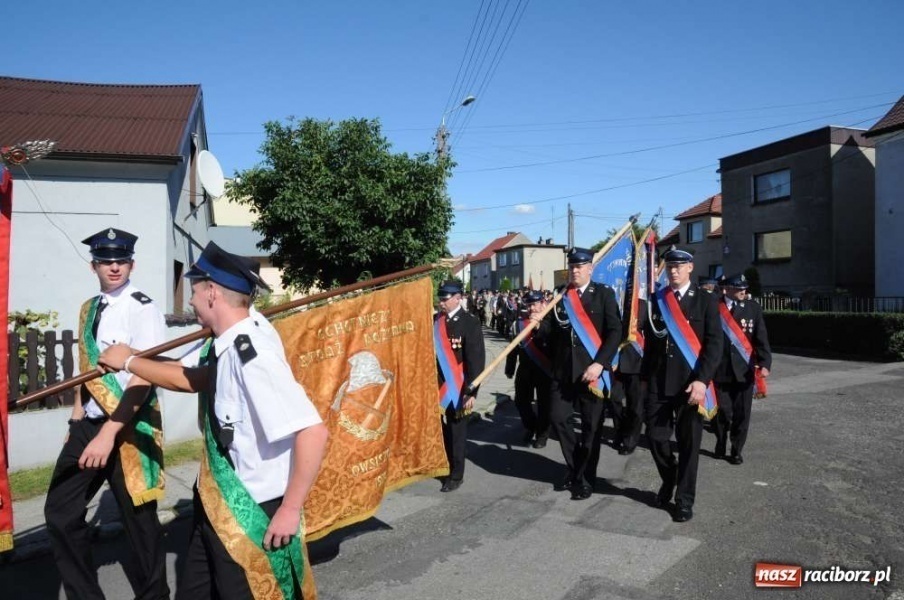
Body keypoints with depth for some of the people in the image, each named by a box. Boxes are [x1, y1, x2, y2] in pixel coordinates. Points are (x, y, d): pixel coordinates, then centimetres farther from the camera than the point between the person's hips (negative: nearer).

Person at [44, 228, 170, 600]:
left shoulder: (143, 310, -14)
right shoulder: (89, 310, 10)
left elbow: (142, 380, -20)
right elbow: (86, 368, 18)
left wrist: (108, 433, -24)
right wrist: (77, 419, 17)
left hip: (129, 427, -7)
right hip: (88, 423, 7)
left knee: (138, 519, 6)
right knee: (60, 512, 11)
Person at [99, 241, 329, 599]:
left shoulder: (252, 354, -28)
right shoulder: (228, 349, 0)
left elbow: (313, 432, -34)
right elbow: (189, 380, 22)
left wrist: (290, 509, -25)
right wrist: (129, 362, 25)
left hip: (253, 517, -9)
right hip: (216, 508, 9)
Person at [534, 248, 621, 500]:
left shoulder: (604, 294, -2)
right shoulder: (559, 297, 10)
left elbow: (615, 332, -9)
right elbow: (553, 333, 11)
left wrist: (600, 363, -17)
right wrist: (540, 325, -11)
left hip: (592, 370, -3)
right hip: (563, 370, 4)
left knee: (591, 426, 6)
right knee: (557, 418, 4)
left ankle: (585, 478, 22)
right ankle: (574, 467, 27)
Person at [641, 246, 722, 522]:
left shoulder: (705, 300, 0)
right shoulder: (656, 300, 8)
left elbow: (715, 344, -7)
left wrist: (701, 380, -17)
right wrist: (645, 377, 9)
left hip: (691, 383, -2)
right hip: (658, 383, 2)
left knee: (689, 443, 5)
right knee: (655, 436, 3)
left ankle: (684, 499, 21)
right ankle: (669, 479, 32)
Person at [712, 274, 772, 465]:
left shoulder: (753, 308, 4)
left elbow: (761, 338, 0)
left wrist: (764, 363, -13)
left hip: (745, 369, 2)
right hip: (721, 369, -2)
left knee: (742, 412, 8)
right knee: (723, 410, 7)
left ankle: (736, 450, 24)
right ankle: (721, 443, 30)